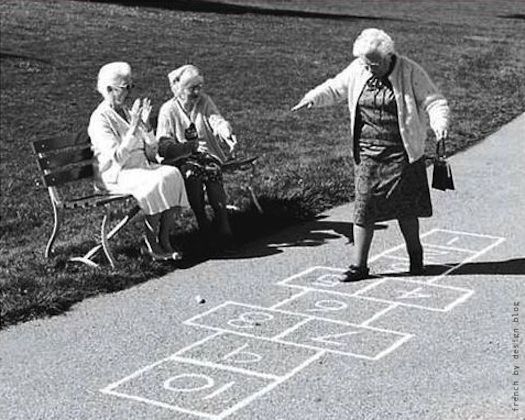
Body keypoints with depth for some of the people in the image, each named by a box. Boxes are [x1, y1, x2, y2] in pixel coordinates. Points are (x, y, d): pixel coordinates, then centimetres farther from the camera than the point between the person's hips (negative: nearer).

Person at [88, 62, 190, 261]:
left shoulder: (127, 112, 14)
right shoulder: (100, 119, -10)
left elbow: (151, 152, 10)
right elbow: (117, 157, -22)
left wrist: (146, 124, -5)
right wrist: (133, 127, -25)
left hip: (140, 166, 7)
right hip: (115, 175, -7)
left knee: (173, 174, -20)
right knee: (157, 182, -31)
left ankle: (164, 240, -19)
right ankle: (151, 244, -19)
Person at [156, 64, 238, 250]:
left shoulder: (204, 101, 10)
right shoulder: (168, 110, 1)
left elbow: (217, 121, -8)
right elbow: (163, 146, -7)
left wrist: (227, 135, -32)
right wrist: (189, 146, -22)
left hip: (207, 154, 2)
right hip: (181, 159, -2)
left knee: (213, 171, -30)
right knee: (192, 172, -33)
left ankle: (224, 226, -30)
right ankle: (202, 223, -20)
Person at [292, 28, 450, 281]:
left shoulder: (410, 72, -8)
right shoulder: (357, 70, 3)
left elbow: (435, 102, -8)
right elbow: (335, 89, 17)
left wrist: (440, 125, -28)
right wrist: (313, 98, -2)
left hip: (401, 153, -3)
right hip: (368, 152, 3)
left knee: (405, 206, 4)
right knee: (364, 206, 0)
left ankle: (415, 254, 29)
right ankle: (359, 265, 7)